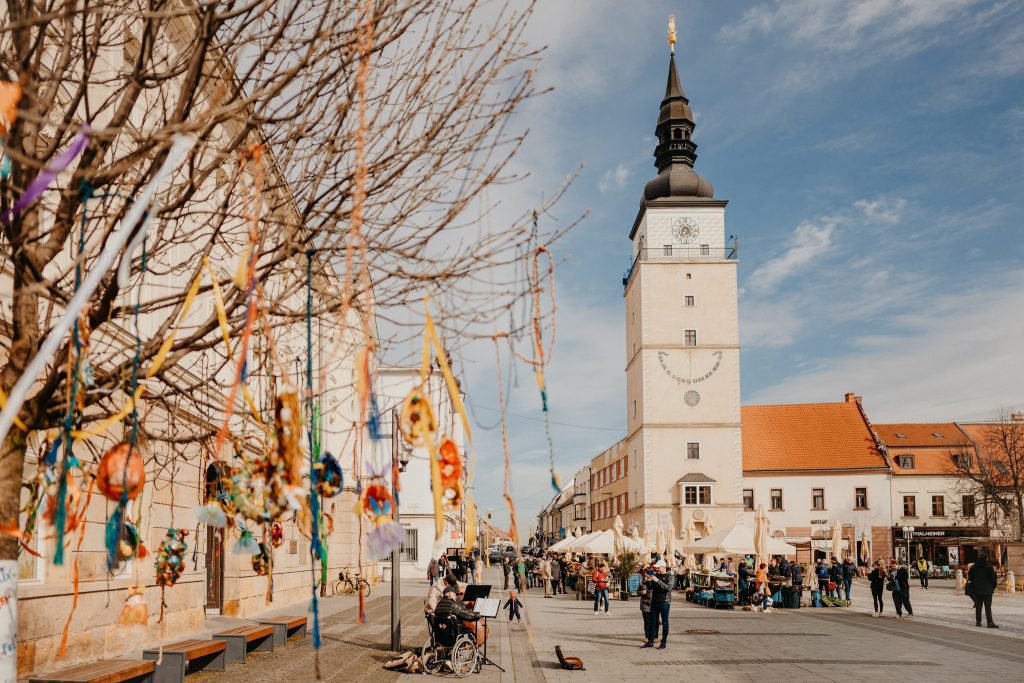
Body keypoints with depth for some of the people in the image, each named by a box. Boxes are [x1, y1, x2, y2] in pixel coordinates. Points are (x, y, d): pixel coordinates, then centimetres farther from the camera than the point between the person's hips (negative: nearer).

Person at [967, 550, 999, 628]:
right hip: (987, 590, -4)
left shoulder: (974, 567, 6)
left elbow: (970, 577, 10)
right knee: (988, 607, -5)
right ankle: (989, 622, -7)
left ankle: (978, 621, 12)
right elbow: (993, 577, -7)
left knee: (978, 606, 10)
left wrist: (972, 587, 17)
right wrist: (993, 587, 4)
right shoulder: (989, 566, -9)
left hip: (977, 590, 4)